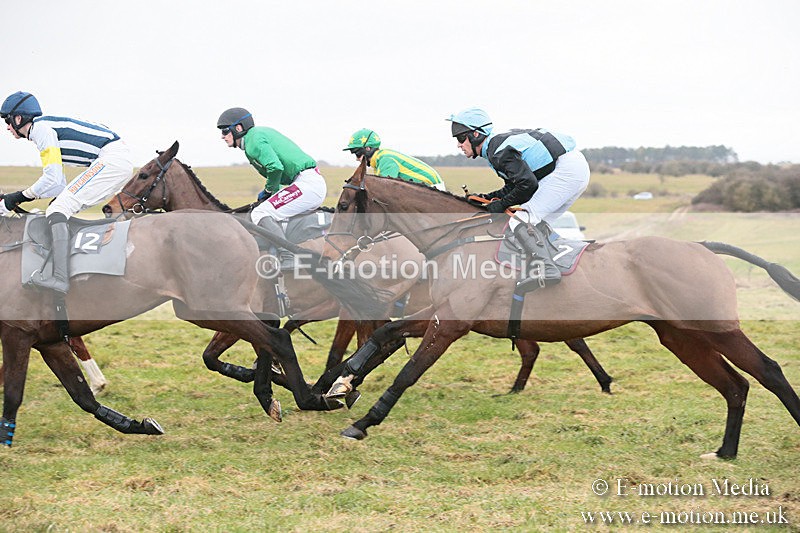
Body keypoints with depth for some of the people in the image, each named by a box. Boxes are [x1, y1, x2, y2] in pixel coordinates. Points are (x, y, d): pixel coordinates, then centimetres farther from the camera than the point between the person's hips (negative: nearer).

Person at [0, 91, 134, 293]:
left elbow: (52, 179, -15)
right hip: (121, 161, 10)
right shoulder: (48, 127, 24)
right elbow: (59, 185, 22)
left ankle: (60, 277, -33)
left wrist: (19, 197, -4)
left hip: (112, 158, -10)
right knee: (62, 208, 15)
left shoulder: (41, 128, -6)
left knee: (58, 209, -18)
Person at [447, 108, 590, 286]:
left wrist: (502, 204, -7)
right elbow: (512, 187, 22)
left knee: (521, 222, -14)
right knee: (537, 224, 18)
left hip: (566, 170, -11)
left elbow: (528, 184, -20)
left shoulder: (499, 151, -16)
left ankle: (548, 270, -22)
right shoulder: (498, 143, 16)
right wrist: (486, 198, 11)